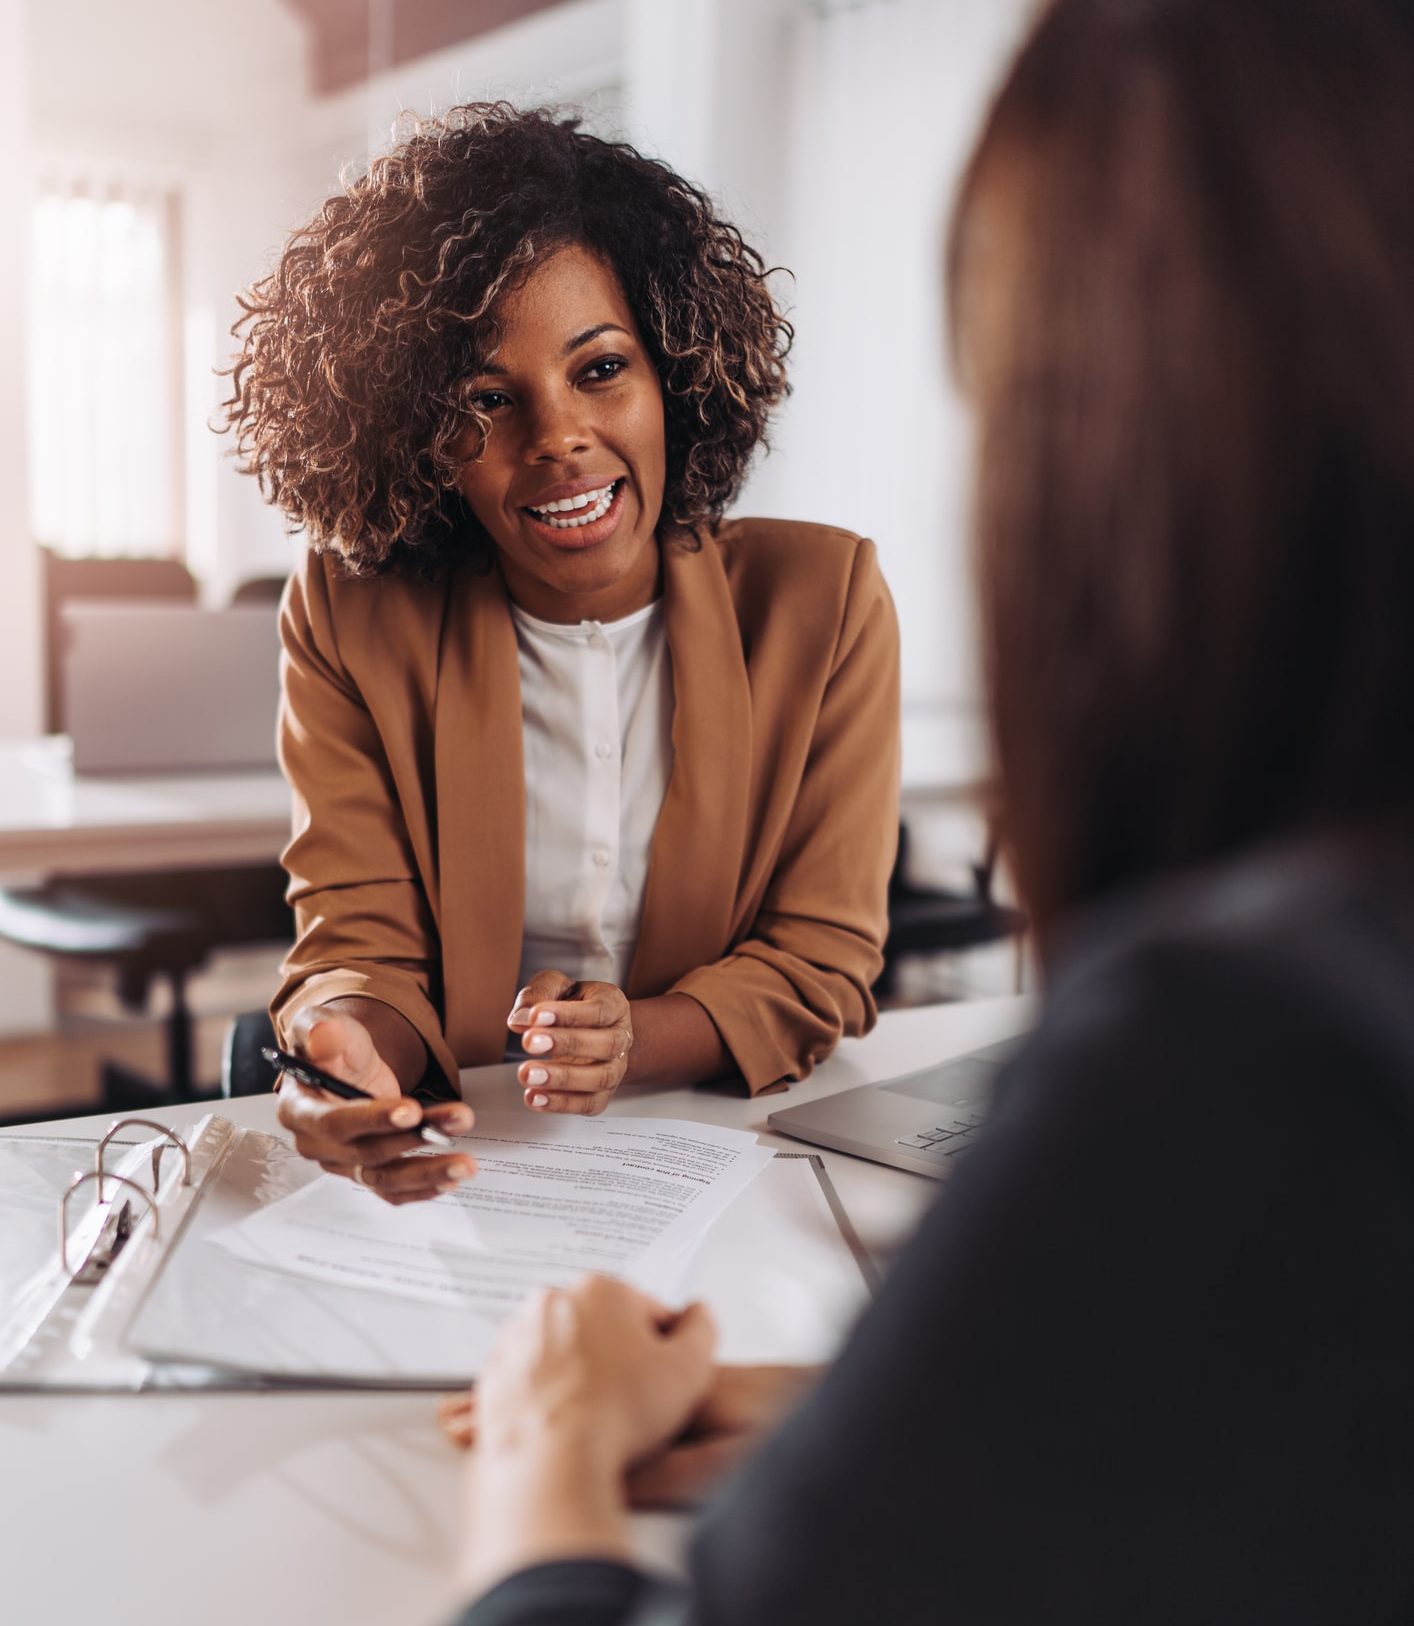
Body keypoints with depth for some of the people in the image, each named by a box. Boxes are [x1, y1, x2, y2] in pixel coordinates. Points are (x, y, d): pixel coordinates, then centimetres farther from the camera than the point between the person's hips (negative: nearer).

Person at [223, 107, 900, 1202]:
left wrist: (633, 1041, -23)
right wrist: (348, 1040, -29)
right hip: (458, 1165, 1)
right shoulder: (351, 620, -3)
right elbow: (363, 948, -5)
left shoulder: (822, 599, -4)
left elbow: (821, 968, -3)